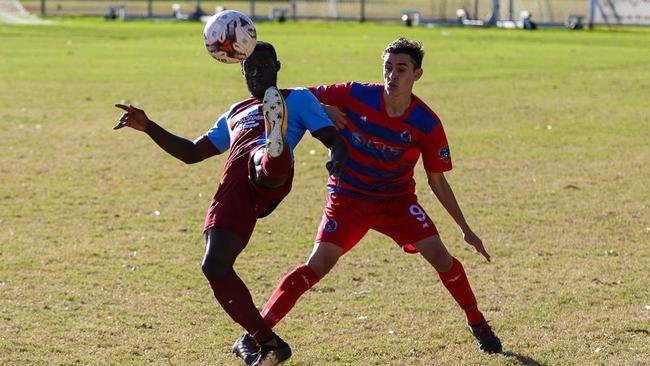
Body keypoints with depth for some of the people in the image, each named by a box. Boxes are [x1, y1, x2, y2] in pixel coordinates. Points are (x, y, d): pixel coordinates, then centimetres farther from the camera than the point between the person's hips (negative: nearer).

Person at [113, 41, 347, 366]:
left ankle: (275, 145, -80)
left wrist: (337, 159, -12)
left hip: (272, 177, -5)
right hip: (235, 185, 5)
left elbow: (333, 138, 13)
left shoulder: (298, 98, 25)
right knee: (214, 266, -11)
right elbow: (191, 152, 41)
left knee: (264, 162, -41)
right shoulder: (234, 115, 40)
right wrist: (148, 127, 27)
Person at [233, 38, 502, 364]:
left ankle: (477, 325, 11)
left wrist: (465, 229, -3)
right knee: (318, 265, -18)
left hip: (397, 199, 1)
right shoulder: (354, 96, -16)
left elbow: (437, 181, -3)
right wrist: (323, 110, -28)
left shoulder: (427, 124, -13)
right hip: (348, 198, -1)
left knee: (439, 256, -14)